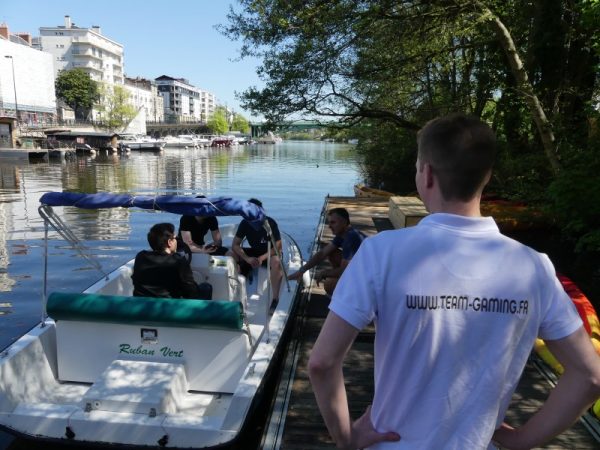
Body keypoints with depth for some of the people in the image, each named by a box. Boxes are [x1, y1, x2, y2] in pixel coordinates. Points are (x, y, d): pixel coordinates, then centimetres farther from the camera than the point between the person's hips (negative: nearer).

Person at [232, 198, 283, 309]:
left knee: (276, 261, -39)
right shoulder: (244, 223, -11)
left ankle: (275, 298, -32)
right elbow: (235, 245, -11)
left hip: (270, 253, -4)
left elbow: (278, 247, -21)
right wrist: (248, 259, -27)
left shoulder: (270, 223, -22)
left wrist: (262, 258, -33)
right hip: (254, 252, 5)